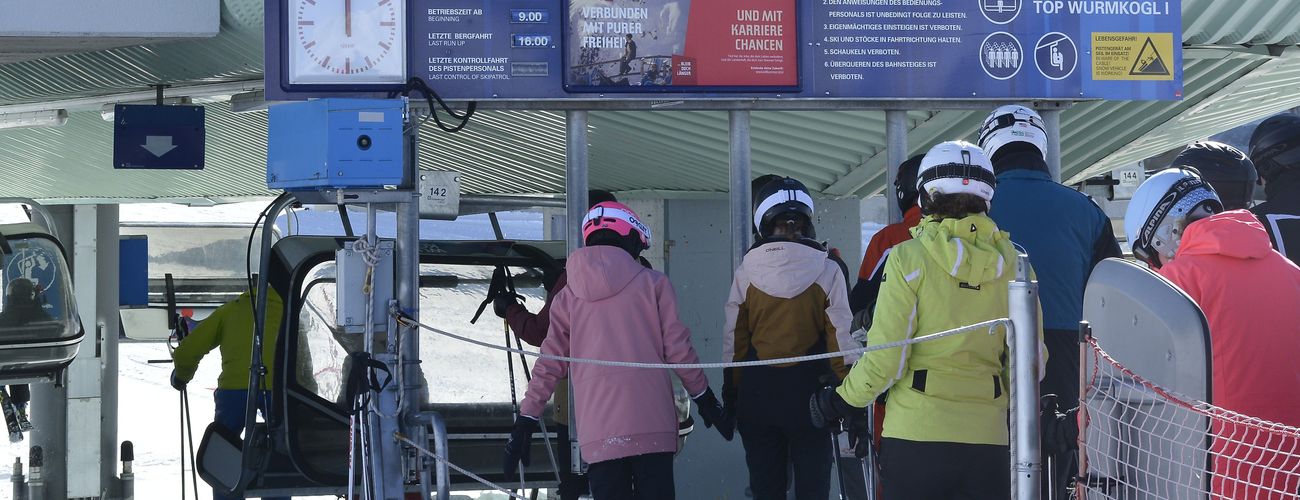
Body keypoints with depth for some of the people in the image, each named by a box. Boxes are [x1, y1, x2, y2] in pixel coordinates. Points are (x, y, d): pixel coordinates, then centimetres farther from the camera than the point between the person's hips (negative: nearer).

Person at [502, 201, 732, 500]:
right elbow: (678, 349, 2)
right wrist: (705, 399, 14)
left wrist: (525, 423, 14)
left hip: (597, 431, 2)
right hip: (652, 425, -2)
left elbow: (549, 366, 9)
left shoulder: (568, 296, 11)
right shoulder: (652, 283, 4)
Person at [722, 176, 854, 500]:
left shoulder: (746, 272, -2)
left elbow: (733, 340, 2)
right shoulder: (826, 270, -7)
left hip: (756, 391, 2)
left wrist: (730, 395, 10)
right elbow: (841, 338, -6)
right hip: (808, 389, -2)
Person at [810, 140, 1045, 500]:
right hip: (988, 439, 3)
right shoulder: (1011, 263, 5)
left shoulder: (909, 258, -5)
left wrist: (839, 402, 7)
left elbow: (885, 359, -9)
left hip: (916, 435, -3)